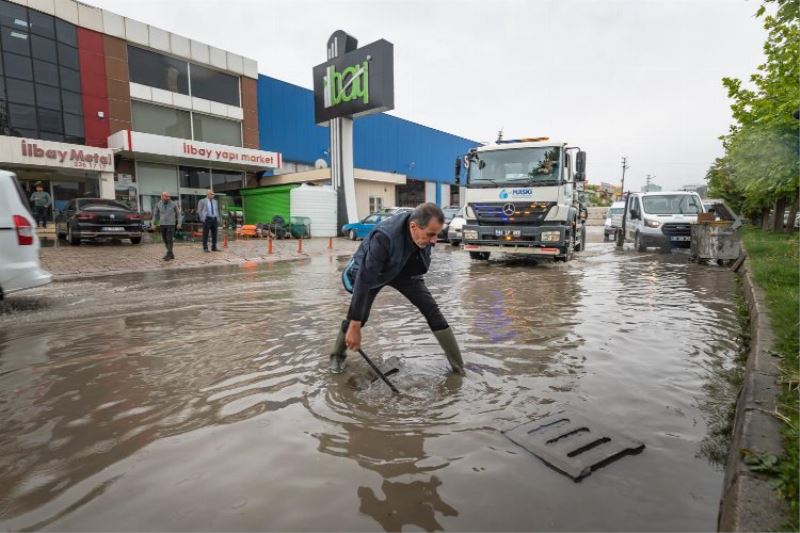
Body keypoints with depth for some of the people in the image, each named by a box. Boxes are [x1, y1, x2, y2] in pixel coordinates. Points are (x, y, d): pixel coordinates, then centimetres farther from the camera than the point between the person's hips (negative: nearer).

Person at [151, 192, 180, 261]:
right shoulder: (158, 204, 2)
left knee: (169, 240, -11)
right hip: (162, 224, 4)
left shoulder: (173, 204, -5)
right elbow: (155, 214, 10)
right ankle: (171, 254, 18)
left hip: (171, 224, -4)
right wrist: (153, 224, 5)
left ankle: (168, 255, -8)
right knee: (165, 240, 7)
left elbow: (178, 213, 3)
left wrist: (179, 223, -4)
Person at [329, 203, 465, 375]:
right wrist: (355, 327, -40)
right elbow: (364, 281, -43)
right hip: (371, 272, -3)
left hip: (405, 271, 4)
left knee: (432, 310, -6)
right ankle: (338, 355, 25)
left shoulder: (425, 231, -27)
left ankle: (458, 364, 6)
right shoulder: (384, 237, -44)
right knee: (357, 316, -7)